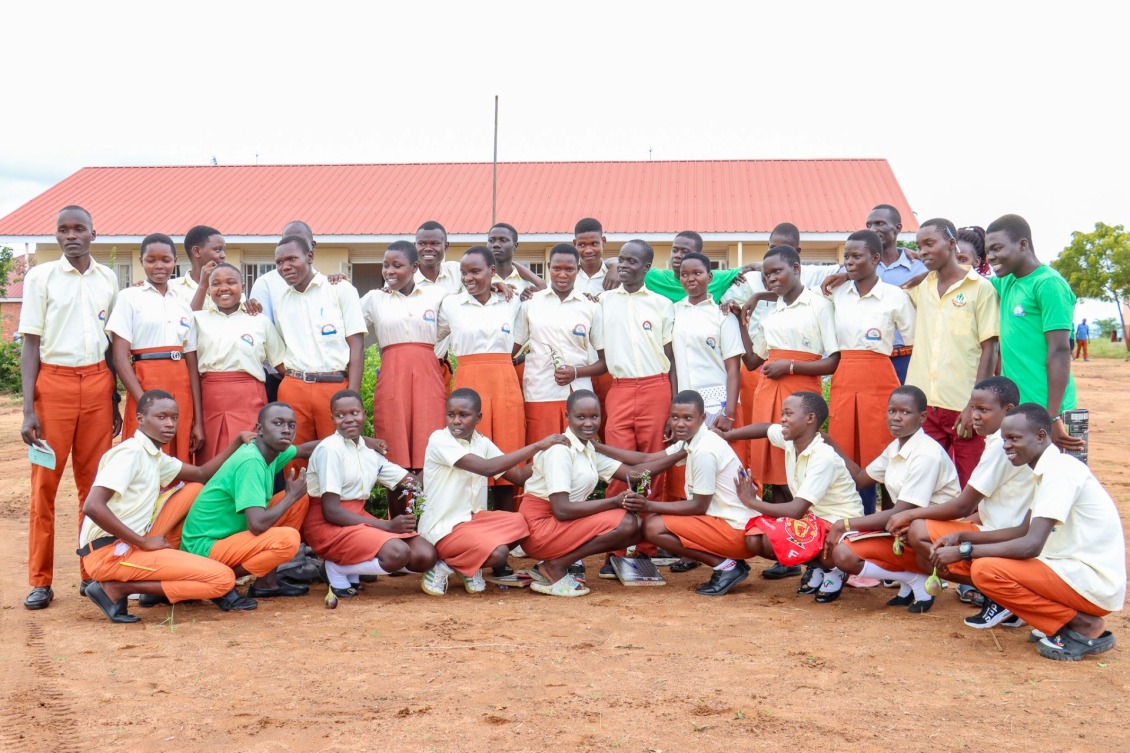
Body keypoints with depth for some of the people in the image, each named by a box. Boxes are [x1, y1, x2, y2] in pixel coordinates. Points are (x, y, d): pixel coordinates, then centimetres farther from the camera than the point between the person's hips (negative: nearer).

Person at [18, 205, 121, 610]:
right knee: (45, 482, 0)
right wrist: (28, 409, -7)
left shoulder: (108, 279, 9)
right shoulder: (41, 276, 0)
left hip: (97, 383, 3)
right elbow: (30, 343, -1)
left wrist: (115, 401, 13)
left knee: (95, 481, 5)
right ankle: (40, 580, 7)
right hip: (53, 383, -3)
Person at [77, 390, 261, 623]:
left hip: (132, 543, 9)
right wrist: (144, 542, -20)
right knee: (223, 578, -15)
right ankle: (116, 589, -9)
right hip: (109, 553, -9)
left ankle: (167, 564, 8)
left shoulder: (154, 455, 15)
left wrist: (239, 440, 9)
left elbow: (202, 474, 17)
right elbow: (92, 507, -25)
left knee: (194, 490, 16)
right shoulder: (130, 453, -15)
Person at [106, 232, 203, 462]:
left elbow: (192, 363, 11)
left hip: (181, 389, 4)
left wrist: (198, 420, 4)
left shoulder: (183, 305, 13)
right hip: (146, 385, -4)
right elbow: (120, 358, -6)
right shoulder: (130, 297, 1)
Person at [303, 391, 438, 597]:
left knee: (426, 556, -9)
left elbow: (412, 482, 12)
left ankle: (355, 568, 2)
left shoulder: (369, 449, 9)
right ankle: (337, 569, -7)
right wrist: (387, 526, -19)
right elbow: (330, 511, -18)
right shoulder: (330, 449, -13)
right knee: (397, 553, -30)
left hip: (359, 519, 7)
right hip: (328, 525, -7)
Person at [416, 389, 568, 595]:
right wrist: (537, 445, -26)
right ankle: (443, 566, -2)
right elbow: (487, 468, -28)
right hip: (442, 528, -7)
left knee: (523, 523, -15)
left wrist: (547, 451, -8)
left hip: (473, 518, 7)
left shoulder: (482, 443, 5)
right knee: (497, 553, -28)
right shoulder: (439, 440, -17)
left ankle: (472, 565, 4)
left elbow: (519, 477, 5)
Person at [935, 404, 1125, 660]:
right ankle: (1075, 620, 9)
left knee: (986, 570, -22)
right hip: (1078, 571, 10)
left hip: (1096, 583, -10)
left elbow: (1031, 545, -25)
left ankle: (1085, 627, -9)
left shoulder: (1060, 471, -18)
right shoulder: (1050, 469, 13)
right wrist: (963, 536, 8)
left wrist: (963, 551, -19)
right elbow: (1024, 531, 19)